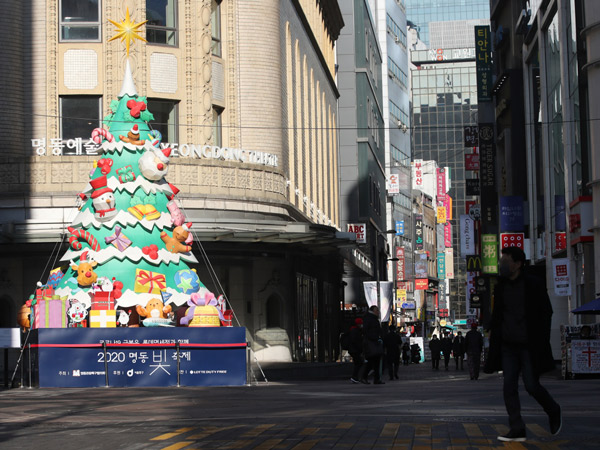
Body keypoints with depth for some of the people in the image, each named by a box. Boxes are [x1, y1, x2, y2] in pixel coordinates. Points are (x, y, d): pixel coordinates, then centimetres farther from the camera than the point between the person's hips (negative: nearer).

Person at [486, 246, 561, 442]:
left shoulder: (533, 285, -7)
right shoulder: (501, 286, 9)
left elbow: (546, 313, -4)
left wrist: (541, 341, -9)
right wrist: (493, 330, 2)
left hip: (529, 345, -5)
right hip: (508, 345, 5)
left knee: (531, 385, -6)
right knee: (509, 387, -2)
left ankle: (554, 413, 22)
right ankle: (517, 430, 1)